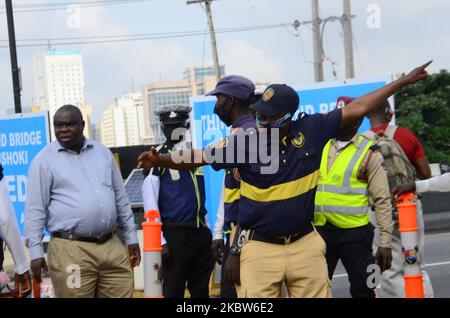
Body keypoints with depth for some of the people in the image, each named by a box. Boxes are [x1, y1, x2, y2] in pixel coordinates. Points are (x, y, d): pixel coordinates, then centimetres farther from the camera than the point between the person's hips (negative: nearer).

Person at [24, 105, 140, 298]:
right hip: (70, 250, -4)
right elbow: (35, 209, -2)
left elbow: (121, 198, 19)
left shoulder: (103, 153, 13)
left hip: (111, 246, 4)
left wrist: (131, 236, 17)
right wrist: (35, 251, -7)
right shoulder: (44, 160, 0)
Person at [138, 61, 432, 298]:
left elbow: (357, 108, 4)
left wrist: (403, 82, 8)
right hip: (260, 248, -2)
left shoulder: (311, 130, -3)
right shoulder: (246, 141, -7)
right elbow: (199, 158, -7)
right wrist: (160, 160, -24)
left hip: (305, 245, 2)